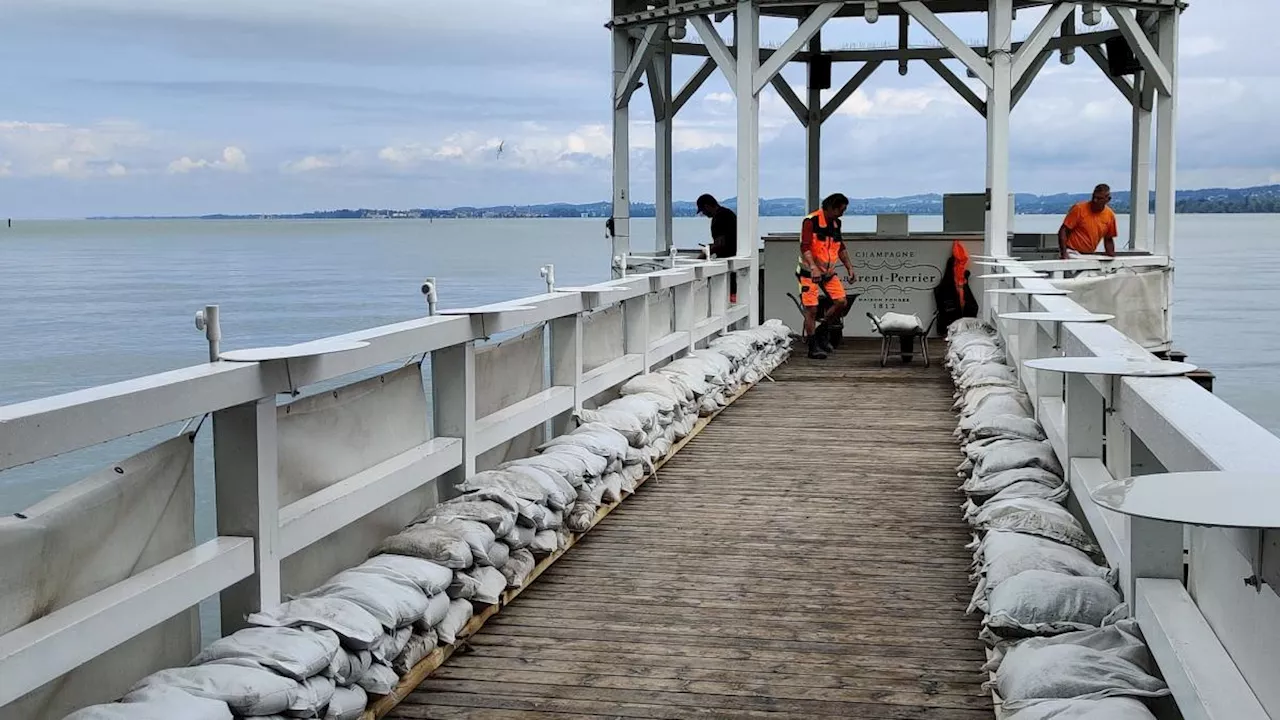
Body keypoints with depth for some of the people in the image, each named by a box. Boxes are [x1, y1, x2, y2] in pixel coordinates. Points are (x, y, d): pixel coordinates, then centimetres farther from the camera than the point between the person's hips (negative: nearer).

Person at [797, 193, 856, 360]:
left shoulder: (836, 223, 8)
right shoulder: (811, 221, -16)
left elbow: (840, 248, 20)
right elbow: (805, 247, -25)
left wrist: (849, 268, 15)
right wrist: (813, 268, -37)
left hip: (828, 271, 7)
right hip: (809, 271, -7)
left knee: (841, 302, -5)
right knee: (811, 309, -7)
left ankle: (821, 332, 14)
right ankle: (813, 347, 1)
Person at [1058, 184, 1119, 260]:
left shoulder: (1110, 215, 2)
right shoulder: (1079, 208, -11)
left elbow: (1108, 239, 16)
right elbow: (1063, 231, -10)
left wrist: (1111, 254, -2)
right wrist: (1064, 253, -20)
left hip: (1090, 255, 4)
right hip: (1072, 253, -4)